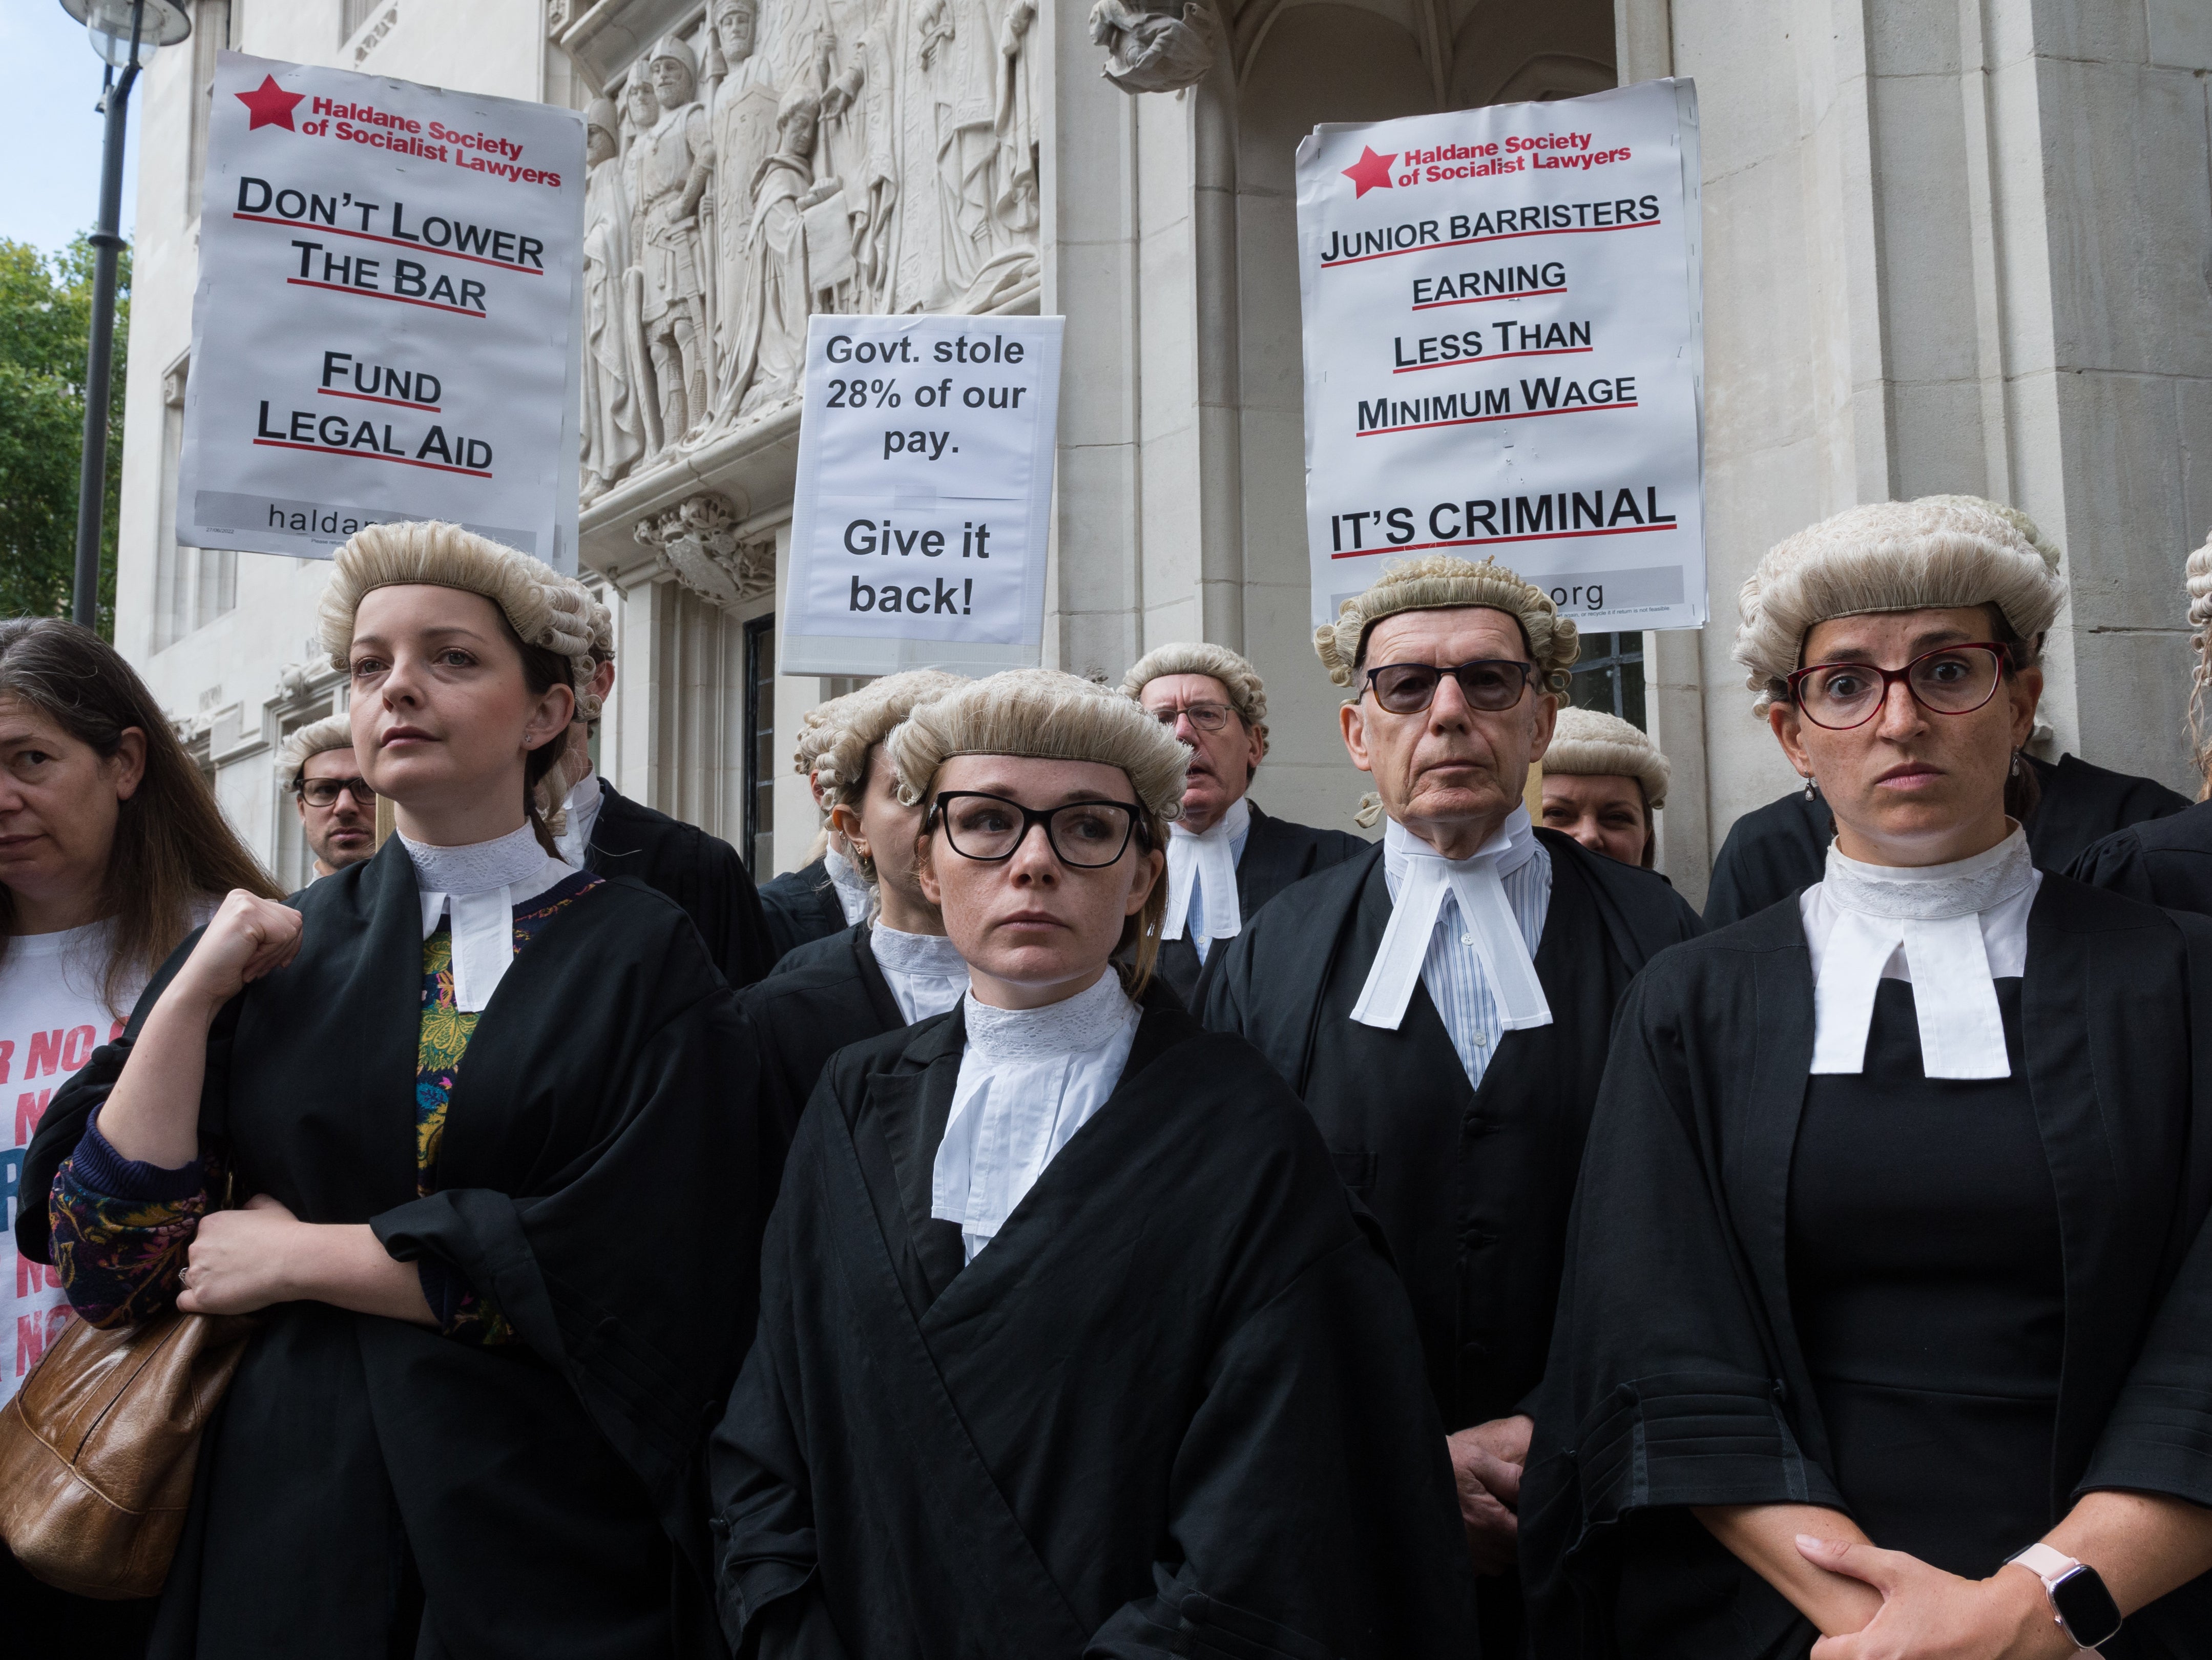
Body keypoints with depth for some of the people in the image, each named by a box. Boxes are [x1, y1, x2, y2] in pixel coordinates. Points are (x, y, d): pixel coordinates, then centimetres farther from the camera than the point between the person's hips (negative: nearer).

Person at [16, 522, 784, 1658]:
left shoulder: (644, 958, -5)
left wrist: (305, 1257, -11)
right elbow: (110, 1266, -2)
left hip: (553, 1542, -2)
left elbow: (637, 1269, -15)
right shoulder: (273, 951, 3)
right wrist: (192, 996, -11)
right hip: (287, 1526, 3)